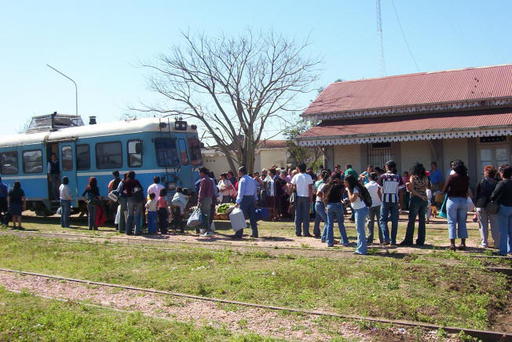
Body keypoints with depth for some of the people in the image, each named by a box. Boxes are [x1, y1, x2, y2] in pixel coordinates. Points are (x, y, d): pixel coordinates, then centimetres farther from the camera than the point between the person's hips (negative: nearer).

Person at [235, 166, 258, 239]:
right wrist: (255, 199, 18)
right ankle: (255, 233, 12)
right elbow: (255, 191, 15)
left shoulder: (242, 180, -9)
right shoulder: (252, 180, 15)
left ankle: (239, 234, -6)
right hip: (252, 198, 7)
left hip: (245, 198, -7)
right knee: (252, 216, 10)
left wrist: (238, 202, -14)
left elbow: (241, 192, -14)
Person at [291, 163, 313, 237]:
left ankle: (298, 232, 6)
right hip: (306, 197, -1)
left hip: (298, 197, 1)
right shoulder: (308, 177, -4)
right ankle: (306, 232, 3)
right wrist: (310, 197, -3)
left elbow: (292, 187, -3)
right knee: (306, 215, 4)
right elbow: (310, 188, -8)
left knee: (298, 215, 6)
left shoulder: (296, 176, 0)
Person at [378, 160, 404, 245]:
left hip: (385, 200, -1)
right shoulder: (398, 177, 1)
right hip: (395, 201, 1)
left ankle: (386, 238, -12)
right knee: (394, 221, 9)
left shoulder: (383, 177, -2)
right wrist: (400, 203, 5)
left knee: (383, 220, 5)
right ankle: (393, 240, 10)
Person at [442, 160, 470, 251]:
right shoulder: (466, 178, 1)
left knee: (452, 222, 2)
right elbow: (467, 191, 5)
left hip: (453, 200, -4)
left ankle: (452, 244, -2)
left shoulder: (452, 177, -10)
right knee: (462, 222, 12)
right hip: (463, 200, 4)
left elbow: (444, 190, -8)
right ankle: (463, 243, 12)